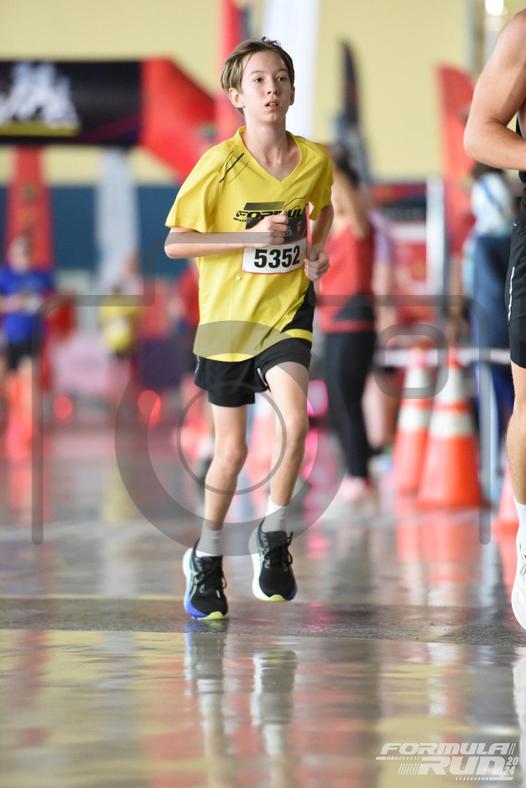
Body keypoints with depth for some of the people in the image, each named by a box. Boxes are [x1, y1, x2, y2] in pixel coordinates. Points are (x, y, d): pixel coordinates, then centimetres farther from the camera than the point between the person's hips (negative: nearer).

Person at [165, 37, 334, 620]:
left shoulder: (315, 160, -5)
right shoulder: (220, 164, -14)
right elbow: (174, 243, -12)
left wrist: (317, 250, -1)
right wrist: (250, 236, -22)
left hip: (288, 309, 2)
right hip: (228, 314, -1)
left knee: (295, 421, -22)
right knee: (232, 448, 6)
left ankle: (272, 538, -1)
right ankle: (206, 559, 28)